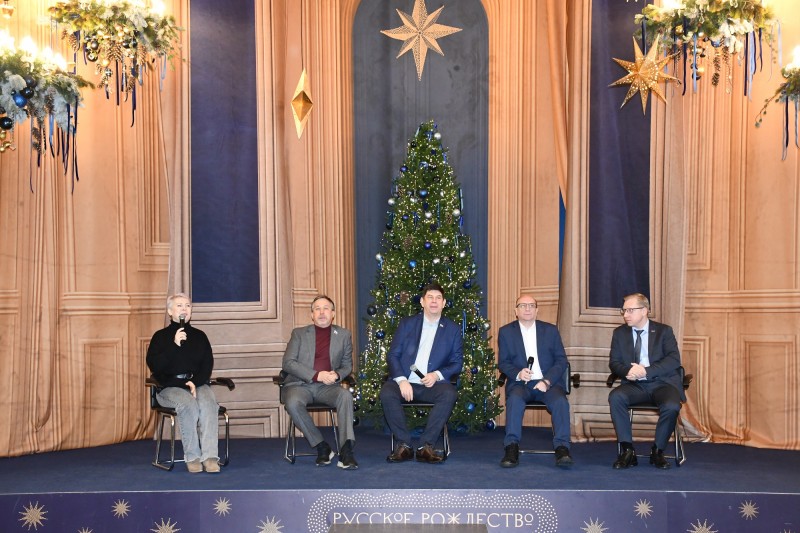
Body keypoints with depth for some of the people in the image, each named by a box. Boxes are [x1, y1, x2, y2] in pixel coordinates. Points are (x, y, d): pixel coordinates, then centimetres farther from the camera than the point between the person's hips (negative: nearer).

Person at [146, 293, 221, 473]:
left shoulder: (199, 336, 16)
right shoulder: (161, 336, 8)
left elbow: (207, 365, 8)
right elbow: (154, 366, -6)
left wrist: (196, 382, -11)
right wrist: (174, 345, -15)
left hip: (197, 383, 2)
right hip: (170, 387, -2)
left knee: (208, 403, -32)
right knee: (188, 404, -35)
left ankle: (210, 456, -36)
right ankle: (192, 457, -27)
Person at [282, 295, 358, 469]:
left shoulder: (343, 335, 16)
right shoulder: (299, 333, 12)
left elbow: (347, 365, 18)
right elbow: (288, 363, 1)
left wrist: (337, 375, -8)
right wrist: (317, 375, -13)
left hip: (327, 386, 1)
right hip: (300, 384, -1)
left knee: (345, 395, -32)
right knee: (293, 402, -35)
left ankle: (346, 451, -36)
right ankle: (322, 448, -21)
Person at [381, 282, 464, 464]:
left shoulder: (452, 329, 10)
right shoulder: (407, 323, 10)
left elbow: (457, 363, 8)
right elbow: (392, 355, 5)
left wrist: (437, 375, -13)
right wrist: (401, 380, -14)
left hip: (433, 383, 0)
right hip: (404, 381, 0)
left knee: (449, 393, -32)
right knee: (387, 393, -31)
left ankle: (426, 446, -25)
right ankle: (404, 444, -19)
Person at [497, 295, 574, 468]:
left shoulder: (550, 330, 11)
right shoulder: (506, 332, 10)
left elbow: (561, 360, 6)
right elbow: (502, 362, 6)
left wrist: (547, 381, -11)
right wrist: (518, 374, -16)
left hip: (548, 382, 1)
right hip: (520, 383, -1)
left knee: (560, 401, -30)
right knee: (515, 399, -34)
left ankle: (561, 447, -28)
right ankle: (512, 447, -31)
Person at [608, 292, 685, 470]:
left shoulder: (664, 331, 4)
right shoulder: (620, 333, 11)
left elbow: (674, 360, -8)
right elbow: (614, 362, 7)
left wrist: (646, 371, -21)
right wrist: (627, 371, -17)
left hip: (662, 383, -2)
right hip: (635, 385, 2)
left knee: (671, 406, -33)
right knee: (615, 397, -30)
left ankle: (657, 451, -11)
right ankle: (627, 451, -22)